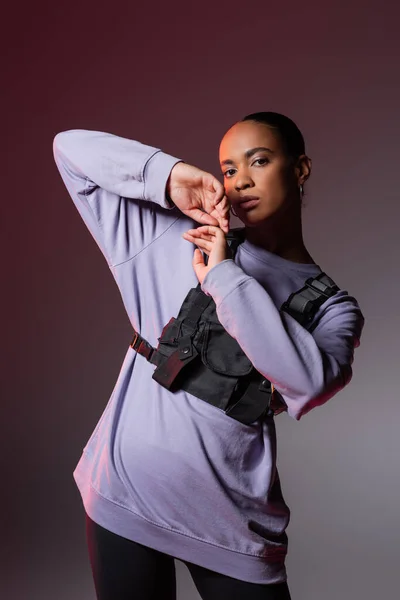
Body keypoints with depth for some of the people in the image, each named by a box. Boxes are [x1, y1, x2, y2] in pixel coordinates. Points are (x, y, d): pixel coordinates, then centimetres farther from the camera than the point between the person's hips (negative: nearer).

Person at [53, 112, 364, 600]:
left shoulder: (332, 306, 3)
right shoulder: (176, 237, 3)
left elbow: (309, 381, -20)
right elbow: (71, 149, 4)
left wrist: (222, 277, -16)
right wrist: (168, 175, -11)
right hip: (126, 491, 0)